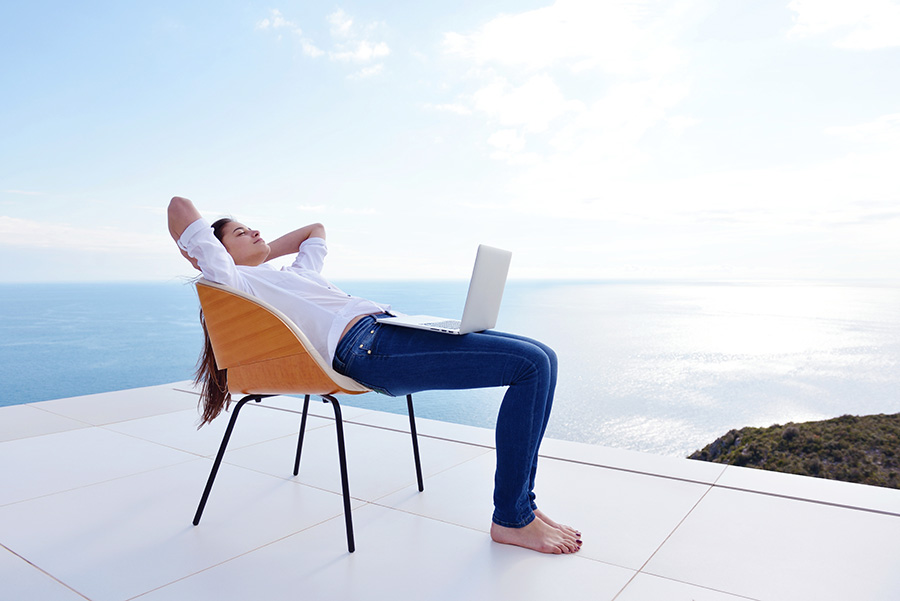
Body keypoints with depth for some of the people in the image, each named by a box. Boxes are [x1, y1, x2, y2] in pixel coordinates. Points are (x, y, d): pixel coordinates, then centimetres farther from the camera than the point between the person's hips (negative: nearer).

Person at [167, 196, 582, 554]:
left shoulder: (294, 272, 32)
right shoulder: (235, 279, 8)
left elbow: (315, 230, 48)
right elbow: (180, 206, 5)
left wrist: (264, 251, 37)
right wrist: (194, 256, 21)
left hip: (394, 328, 10)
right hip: (369, 349, -10)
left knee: (541, 358, 1)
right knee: (532, 364, -18)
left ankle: (521, 504, 5)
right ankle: (511, 521, -8)